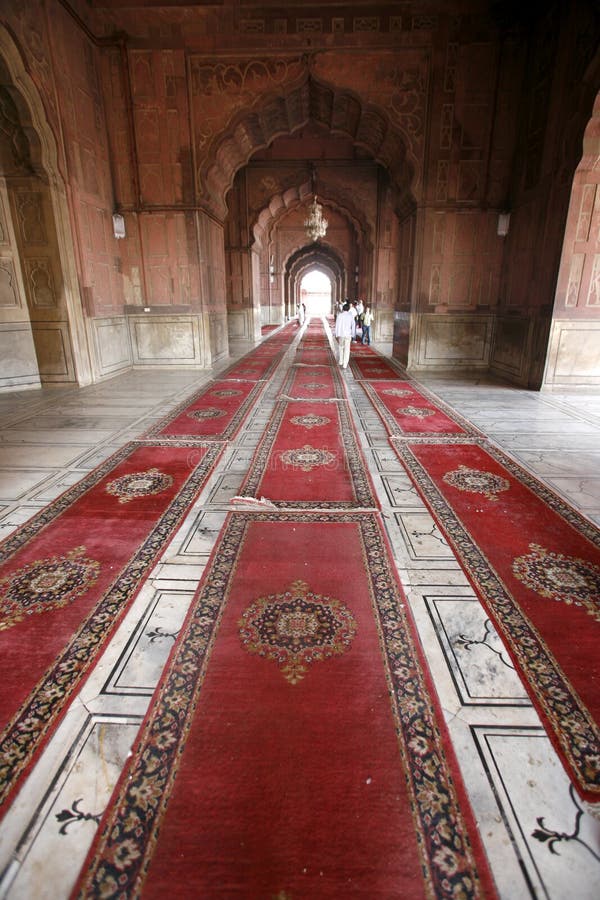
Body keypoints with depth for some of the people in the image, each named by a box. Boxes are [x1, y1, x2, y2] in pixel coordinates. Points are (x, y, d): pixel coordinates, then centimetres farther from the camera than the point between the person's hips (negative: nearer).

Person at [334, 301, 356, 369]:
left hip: (341, 334, 0)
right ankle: (345, 365, 0)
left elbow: (337, 326, -6)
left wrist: (337, 336, -1)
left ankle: (341, 361, 31)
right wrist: (352, 335, 10)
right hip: (348, 335, 0)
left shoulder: (340, 315, -5)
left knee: (341, 348, 21)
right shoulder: (351, 316, -2)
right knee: (347, 349, 3)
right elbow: (353, 326, 1)